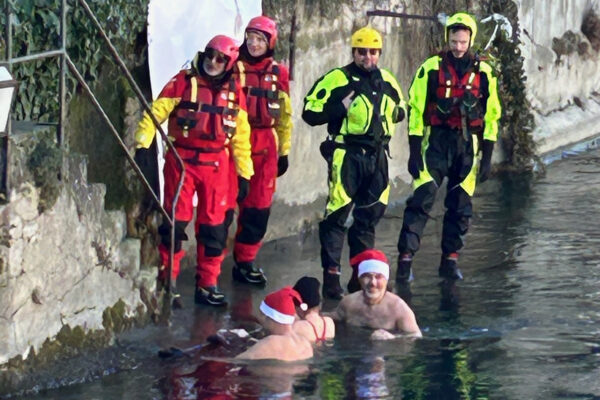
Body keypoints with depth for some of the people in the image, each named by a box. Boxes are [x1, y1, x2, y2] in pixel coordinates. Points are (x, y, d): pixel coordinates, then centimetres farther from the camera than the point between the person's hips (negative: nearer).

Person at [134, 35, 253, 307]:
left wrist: (244, 173, 13)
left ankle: (207, 285, 14)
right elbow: (155, 112, -7)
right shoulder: (184, 82, -3)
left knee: (213, 224, 5)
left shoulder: (234, 91, 8)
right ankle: (166, 282, 5)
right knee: (176, 221, -2)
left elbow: (241, 134, 14)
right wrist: (142, 144, -18)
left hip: (216, 164, 3)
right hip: (181, 160, -3)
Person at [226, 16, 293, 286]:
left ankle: (245, 262, 17)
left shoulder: (278, 74, 9)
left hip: (265, 147, 4)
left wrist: (284, 150, 16)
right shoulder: (233, 68, -1)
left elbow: (284, 115, 16)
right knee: (225, 205, -7)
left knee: (258, 209, 6)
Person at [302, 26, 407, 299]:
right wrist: (340, 108, -18)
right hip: (346, 154, -6)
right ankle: (331, 275, -7)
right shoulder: (336, 79, -8)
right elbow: (310, 113, -8)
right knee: (337, 214, -9)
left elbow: (399, 109, 27)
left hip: (376, 154, 6)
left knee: (371, 213, 12)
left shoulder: (387, 81, 11)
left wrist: (395, 113, 5)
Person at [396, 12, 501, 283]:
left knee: (460, 206, 6)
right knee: (421, 200, -11)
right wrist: (414, 152, -7)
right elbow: (416, 109, -1)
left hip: (468, 146, 2)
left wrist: (487, 156, 3)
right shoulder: (431, 68, -2)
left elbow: (491, 115, 8)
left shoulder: (483, 73, 4)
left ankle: (450, 260, 15)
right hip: (435, 142, -2)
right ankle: (405, 258, -12)